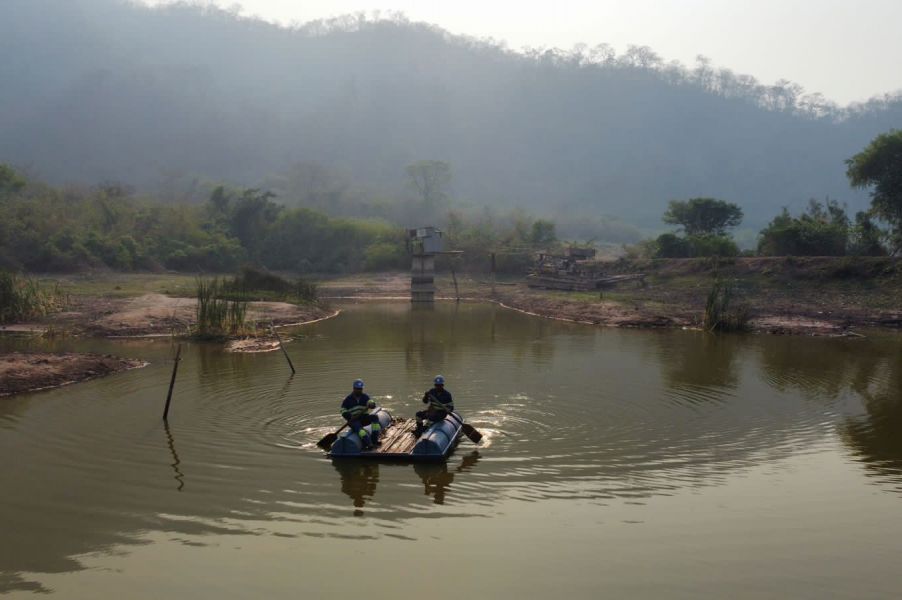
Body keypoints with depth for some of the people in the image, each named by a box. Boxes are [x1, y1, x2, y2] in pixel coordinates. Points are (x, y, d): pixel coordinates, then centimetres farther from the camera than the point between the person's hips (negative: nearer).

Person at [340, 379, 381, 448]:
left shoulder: (365, 397, 9)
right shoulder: (348, 399, 3)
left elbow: (370, 402, -8)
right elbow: (343, 411, 2)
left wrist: (371, 404, -33)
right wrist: (350, 417, -17)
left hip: (364, 418, 3)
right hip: (354, 420, -3)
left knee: (374, 417, -23)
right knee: (357, 426, -35)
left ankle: (374, 439, -25)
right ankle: (368, 443, -49)